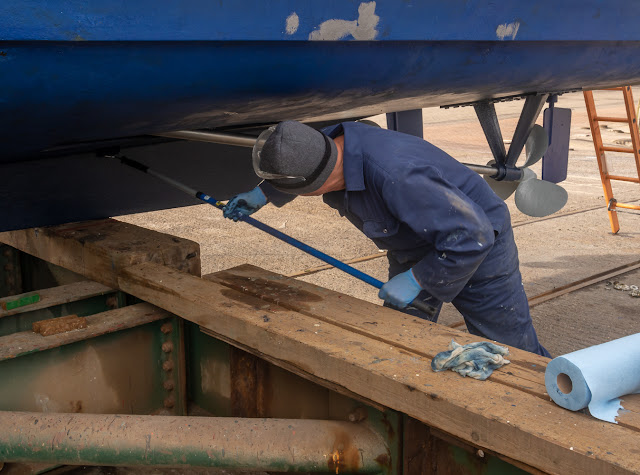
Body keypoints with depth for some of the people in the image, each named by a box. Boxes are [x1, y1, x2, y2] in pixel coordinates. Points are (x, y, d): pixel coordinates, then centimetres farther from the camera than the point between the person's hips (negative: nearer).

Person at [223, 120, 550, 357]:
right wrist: (263, 194, 16)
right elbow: (297, 167, 13)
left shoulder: (396, 177, -43)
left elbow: (472, 236, -38)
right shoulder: (330, 143, -16)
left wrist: (416, 280, -29)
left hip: (478, 250, -8)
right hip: (412, 250, 8)